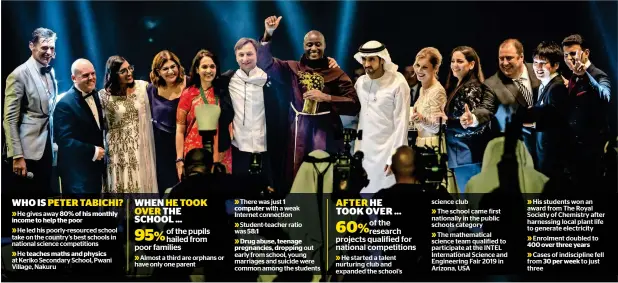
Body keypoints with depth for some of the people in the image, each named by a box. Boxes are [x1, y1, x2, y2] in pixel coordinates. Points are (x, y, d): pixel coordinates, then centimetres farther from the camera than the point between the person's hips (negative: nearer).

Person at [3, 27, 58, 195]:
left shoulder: (51, 72, 10)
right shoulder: (19, 74, -11)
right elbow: (10, 119, -13)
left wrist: (54, 141, 12)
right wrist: (17, 156, -17)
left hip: (47, 147, 7)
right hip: (29, 149, -7)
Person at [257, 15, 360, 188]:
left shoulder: (336, 73, 1)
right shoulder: (293, 69, 8)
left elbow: (354, 105, -3)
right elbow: (265, 63, 2)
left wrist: (325, 97, -13)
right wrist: (268, 34, -9)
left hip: (326, 132, -1)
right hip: (299, 131, 2)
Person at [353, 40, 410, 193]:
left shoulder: (398, 83, -10)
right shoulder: (360, 82, 7)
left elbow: (401, 123, -11)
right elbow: (355, 115, 10)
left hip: (387, 151, -5)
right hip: (365, 152, 5)